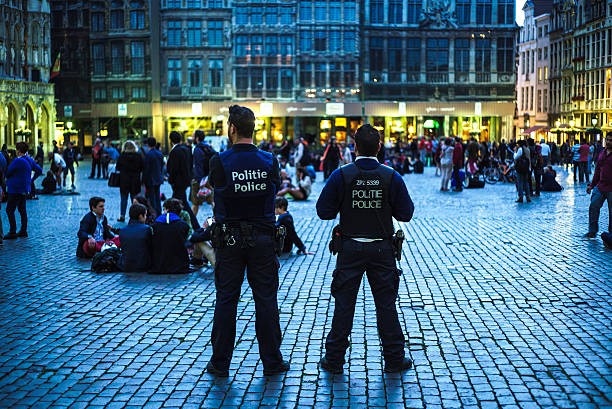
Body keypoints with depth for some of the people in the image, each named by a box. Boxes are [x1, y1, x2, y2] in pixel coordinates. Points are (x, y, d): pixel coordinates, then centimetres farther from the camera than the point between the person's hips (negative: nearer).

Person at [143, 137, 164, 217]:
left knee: (151, 197, -3)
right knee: (157, 196, 14)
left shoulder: (148, 154, -16)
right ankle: (159, 213, 18)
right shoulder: (160, 154, 5)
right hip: (158, 179, 7)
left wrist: (143, 180, -8)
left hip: (150, 180, -7)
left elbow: (146, 169, -15)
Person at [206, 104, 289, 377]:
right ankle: (272, 361, 14)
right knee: (266, 299, 8)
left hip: (229, 240, -1)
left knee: (226, 300, 7)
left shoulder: (219, 162, -11)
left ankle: (220, 362, 13)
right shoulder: (269, 161, -4)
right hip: (262, 238, 1)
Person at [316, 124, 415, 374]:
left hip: (350, 249, 0)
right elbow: (406, 214, -3)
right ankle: (394, 358, 16)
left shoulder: (341, 176, -8)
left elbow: (324, 211, -7)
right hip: (382, 249, 0)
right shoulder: (392, 177, -6)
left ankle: (334, 359, 13)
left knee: (343, 304, 7)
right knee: (386, 304, 9)